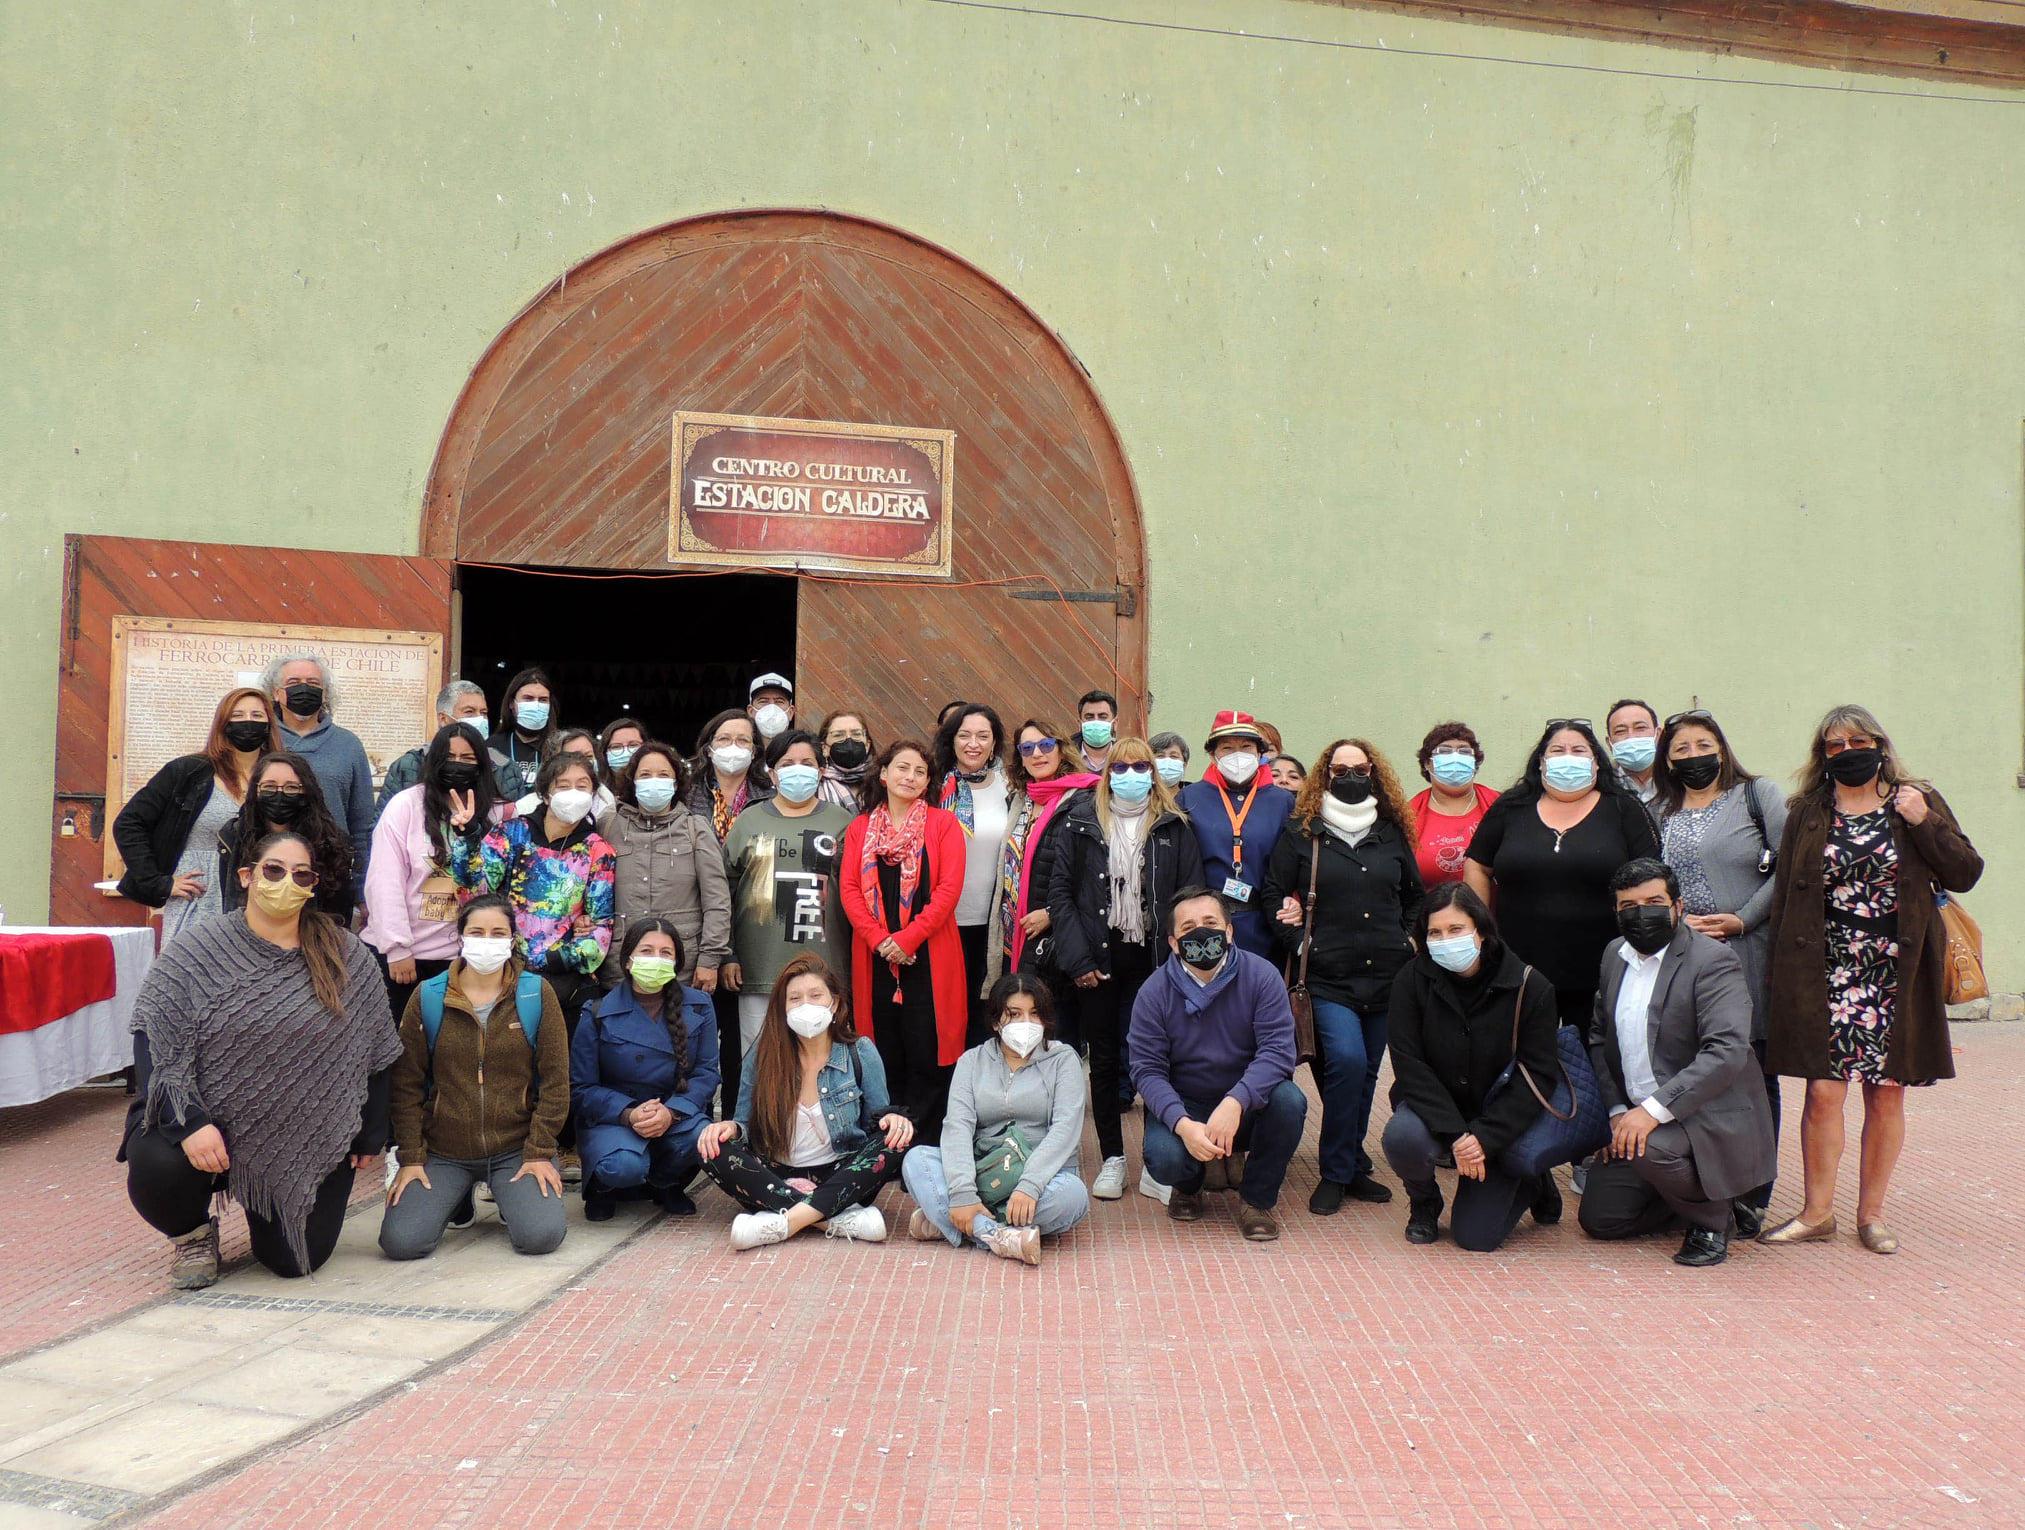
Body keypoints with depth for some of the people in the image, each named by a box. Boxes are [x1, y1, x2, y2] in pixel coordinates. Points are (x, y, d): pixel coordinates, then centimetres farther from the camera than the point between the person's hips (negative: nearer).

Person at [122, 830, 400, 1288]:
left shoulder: (348, 958, 1)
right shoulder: (197, 949, -4)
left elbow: (374, 1051, 5)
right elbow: (155, 1040, -11)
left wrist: (369, 1135, 5)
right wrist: (188, 1122, -23)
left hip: (305, 1141, 1)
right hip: (209, 1120, -1)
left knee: (294, 1260, -5)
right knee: (155, 1166, -32)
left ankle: (264, 1210, 35)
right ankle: (192, 1234, 7)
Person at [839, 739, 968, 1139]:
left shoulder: (943, 823, 4)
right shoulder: (860, 828, 12)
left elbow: (949, 887, -6)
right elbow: (850, 889, 4)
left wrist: (907, 938, -13)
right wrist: (878, 939, -10)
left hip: (929, 956, -2)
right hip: (876, 957, 2)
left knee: (927, 1056, -3)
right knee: (885, 1057, 5)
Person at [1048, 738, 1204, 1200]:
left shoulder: (1174, 826, 4)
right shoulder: (1082, 820, 4)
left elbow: (1191, 895, 1)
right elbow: (1060, 889, 1)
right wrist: (1076, 956, -7)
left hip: (1154, 957, 0)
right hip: (1099, 958, 1)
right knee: (1103, 1059, 8)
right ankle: (1112, 1158, 19)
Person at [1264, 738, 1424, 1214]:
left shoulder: (1392, 835, 11)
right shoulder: (1301, 833, 2)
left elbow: (1414, 896, 22)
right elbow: (1275, 894, 2)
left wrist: (1408, 939, 8)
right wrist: (1299, 944, -6)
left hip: (1387, 975, 4)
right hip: (1328, 977, -4)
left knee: (1367, 1071, 9)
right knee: (1346, 1060, -19)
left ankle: (1352, 1168, 24)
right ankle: (1336, 1174, -5)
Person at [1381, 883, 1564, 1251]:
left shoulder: (1530, 987, -13)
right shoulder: (1411, 981, -11)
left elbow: (1539, 1075, -13)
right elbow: (1409, 1066, -15)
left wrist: (1484, 1137, -22)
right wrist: (1454, 1133, -26)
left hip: (1498, 1120, -1)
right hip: (1433, 1109, 1)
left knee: (1475, 1237, -9)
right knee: (1401, 1138, -34)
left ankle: (1531, 1184, 24)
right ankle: (1424, 1203, 3)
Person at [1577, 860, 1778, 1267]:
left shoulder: (1713, 960, -14)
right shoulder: (1615, 955, 8)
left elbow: (1727, 1051, -26)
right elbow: (1599, 1037, 15)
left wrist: (1654, 1109, -31)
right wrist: (1616, 1110, 2)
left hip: (1710, 1118, -7)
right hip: (1638, 1116, 7)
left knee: (1649, 1147, -36)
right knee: (1599, 1218, 0)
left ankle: (1713, 1218, -5)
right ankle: (1698, 1194, 23)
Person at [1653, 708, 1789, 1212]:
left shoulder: (1757, 794, 5)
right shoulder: (1657, 811, 14)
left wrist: (1743, 919, -10)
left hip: (1747, 954, -3)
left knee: (1752, 1071, 0)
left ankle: (1752, 1197, 9)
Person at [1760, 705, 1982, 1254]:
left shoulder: (1920, 802, 7)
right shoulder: (1807, 814, 7)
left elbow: (1965, 874, 1)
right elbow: (1786, 895, 9)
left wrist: (1923, 823, -11)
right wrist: (1780, 975, 5)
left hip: (1897, 976, 0)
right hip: (1826, 975, 0)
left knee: (1886, 1095, 6)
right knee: (1823, 1091, -4)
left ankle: (1871, 1212, 20)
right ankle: (1817, 1212, 10)